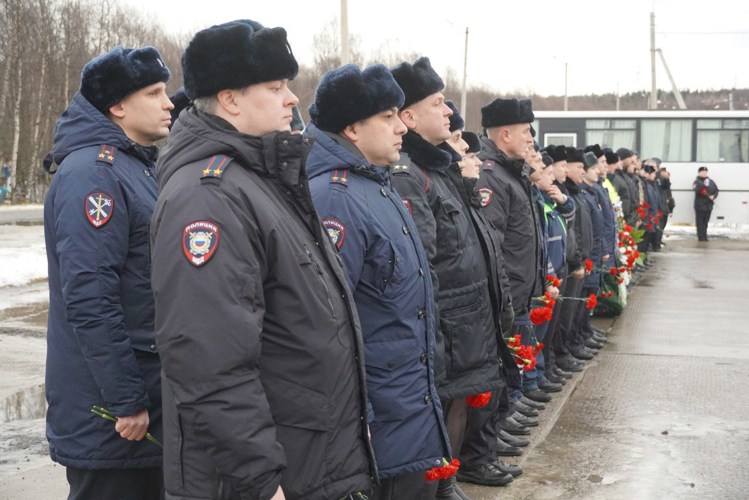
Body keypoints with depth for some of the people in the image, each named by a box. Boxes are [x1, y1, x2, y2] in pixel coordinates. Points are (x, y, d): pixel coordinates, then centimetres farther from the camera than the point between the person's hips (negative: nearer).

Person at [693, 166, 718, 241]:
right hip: (700, 205, -5)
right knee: (700, 222, -5)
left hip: (709, 205, 5)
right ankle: (701, 238, -2)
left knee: (705, 222, 11)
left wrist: (713, 196, -6)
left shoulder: (711, 181, 13)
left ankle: (704, 237, 17)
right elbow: (696, 189, -22)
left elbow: (716, 190, 13)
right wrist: (704, 185, -32)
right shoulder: (697, 181, -3)